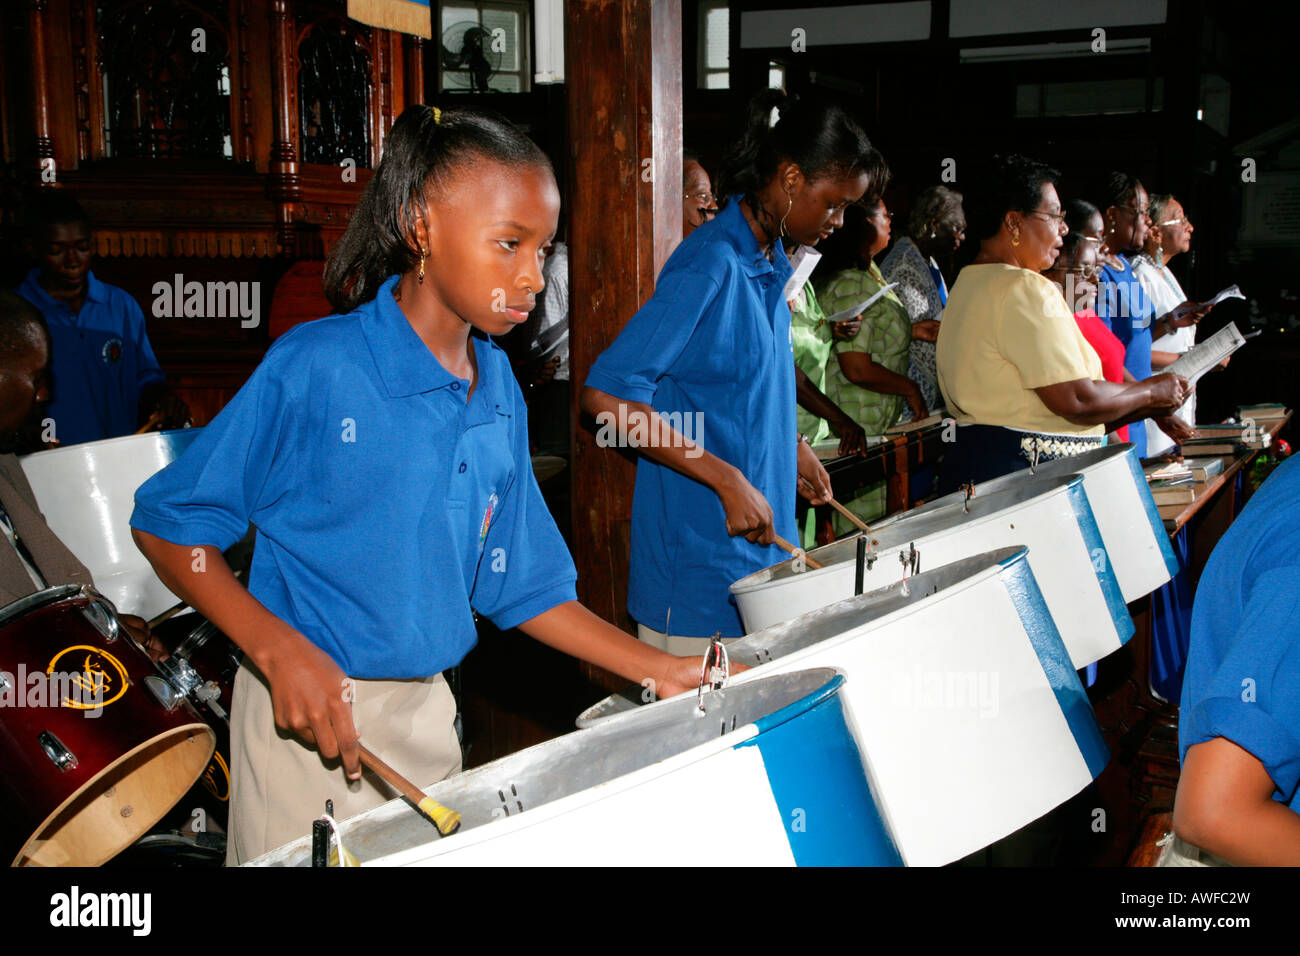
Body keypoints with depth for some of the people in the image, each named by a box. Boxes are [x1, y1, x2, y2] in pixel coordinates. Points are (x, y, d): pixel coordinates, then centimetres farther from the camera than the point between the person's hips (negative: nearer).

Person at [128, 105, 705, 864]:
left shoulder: (501, 393, 3)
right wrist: (278, 649, -23)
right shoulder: (316, 368, -16)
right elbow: (169, 522, -11)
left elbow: (521, 581, 8)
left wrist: (656, 668, -1)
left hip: (431, 715, 6)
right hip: (307, 719, -5)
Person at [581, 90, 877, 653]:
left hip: (759, 548, 9)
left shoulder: (770, 262, 11)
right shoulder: (709, 266, -18)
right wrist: (727, 479, -26)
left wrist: (790, 447, 9)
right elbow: (605, 396, -25)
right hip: (698, 562, -9)